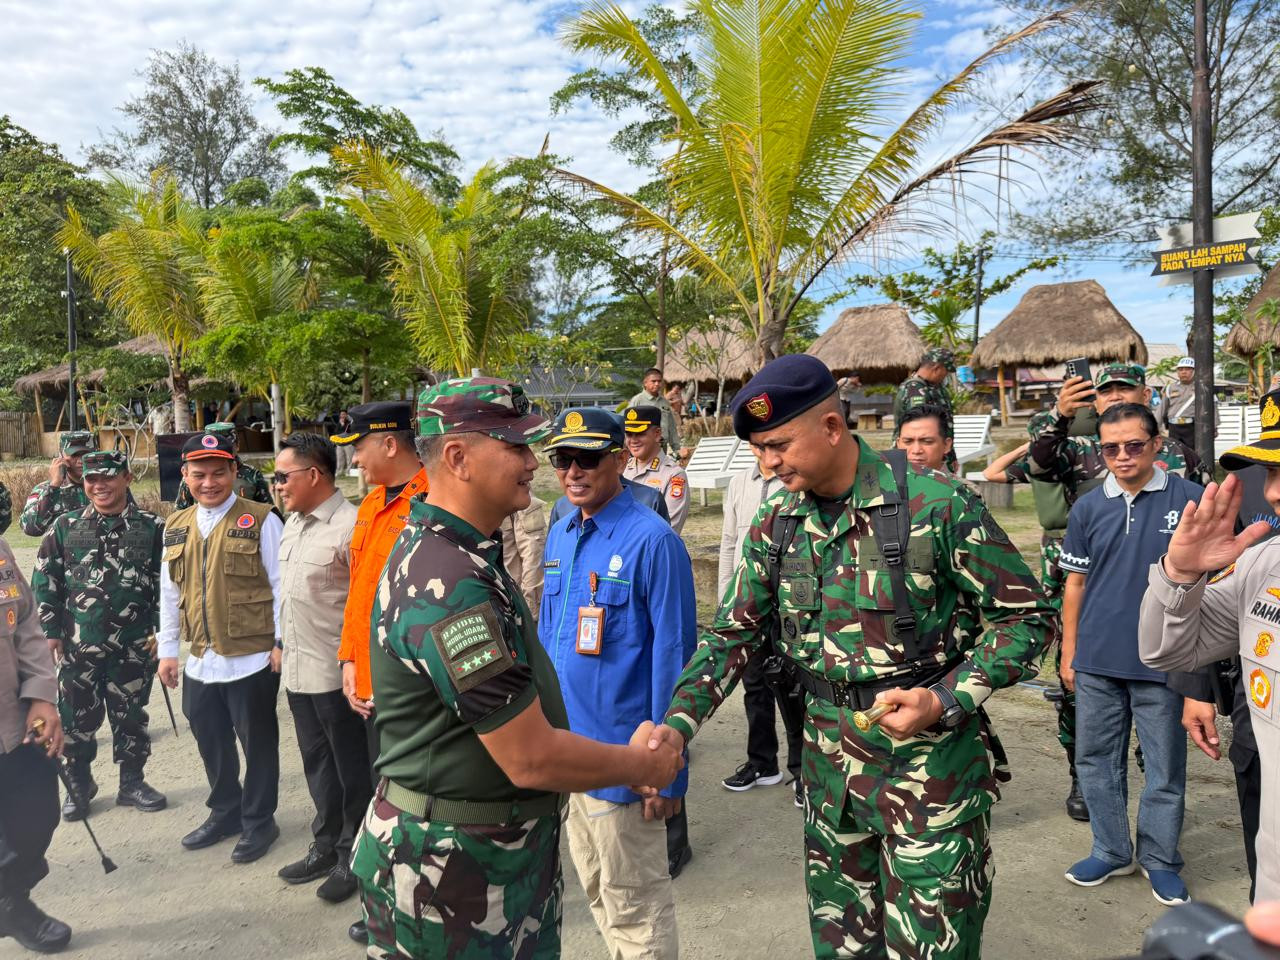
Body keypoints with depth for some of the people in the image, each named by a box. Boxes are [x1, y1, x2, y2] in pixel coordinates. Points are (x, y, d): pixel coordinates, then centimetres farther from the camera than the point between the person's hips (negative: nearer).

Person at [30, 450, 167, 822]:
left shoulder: (152, 527, -1)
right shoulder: (65, 526, 2)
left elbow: (166, 582, 1)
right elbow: (44, 581, 4)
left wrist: (161, 630, -3)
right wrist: (50, 631, 0)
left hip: (134, 646, -1)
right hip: (78, 645, 1)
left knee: (131, 715, 11)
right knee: (77, 717, 10)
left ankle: (132, 782, 27)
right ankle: (79, 785, 29)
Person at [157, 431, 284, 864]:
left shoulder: (261, 520, -9)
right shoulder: (176, 527, 9)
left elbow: (281, 585, -9)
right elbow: (169, 593, 14)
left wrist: (283, 642, -11)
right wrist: (167, 650, 13)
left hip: (252, 659, -5)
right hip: (200, 661, 6)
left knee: (257, 743, 9)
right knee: (211, 742, 19)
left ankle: (258, 821, 27)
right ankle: (224, 812, 40)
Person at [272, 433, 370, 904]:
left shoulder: (350, 526, -19)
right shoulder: (292, 522, 10)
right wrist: (282, 643, 20)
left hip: (337, 671, -8)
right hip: (298, 668, 9)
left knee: (351, 769, 8)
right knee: (317, 763, 20)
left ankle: (352, 857, 25)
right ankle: (326, 848, 36)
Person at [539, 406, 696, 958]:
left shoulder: (652, 540, -18)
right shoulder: (560, 534, 5)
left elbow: (672, 657, -17)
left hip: (621, 757, -7)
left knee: (633, 907, 10)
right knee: (595, 889, 24)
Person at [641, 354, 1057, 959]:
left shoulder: (936, 505, -15)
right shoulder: (775, 527, 1)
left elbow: (1026, 618, -9)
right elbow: (734, 634, 5)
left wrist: (946, 700, -20)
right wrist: (679, 722, -8)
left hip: (931, 764, -5)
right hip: (830, 765, 5)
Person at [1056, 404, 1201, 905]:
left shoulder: (1189, 500, -4)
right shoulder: (1088, 507, 3)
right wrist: (1068, 653, 8)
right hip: (1097, 661, 3)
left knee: (1164, 767, 10)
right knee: (1096, 760, 12)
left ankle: (1160, 858, 29)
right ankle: (1111, 850, 29)